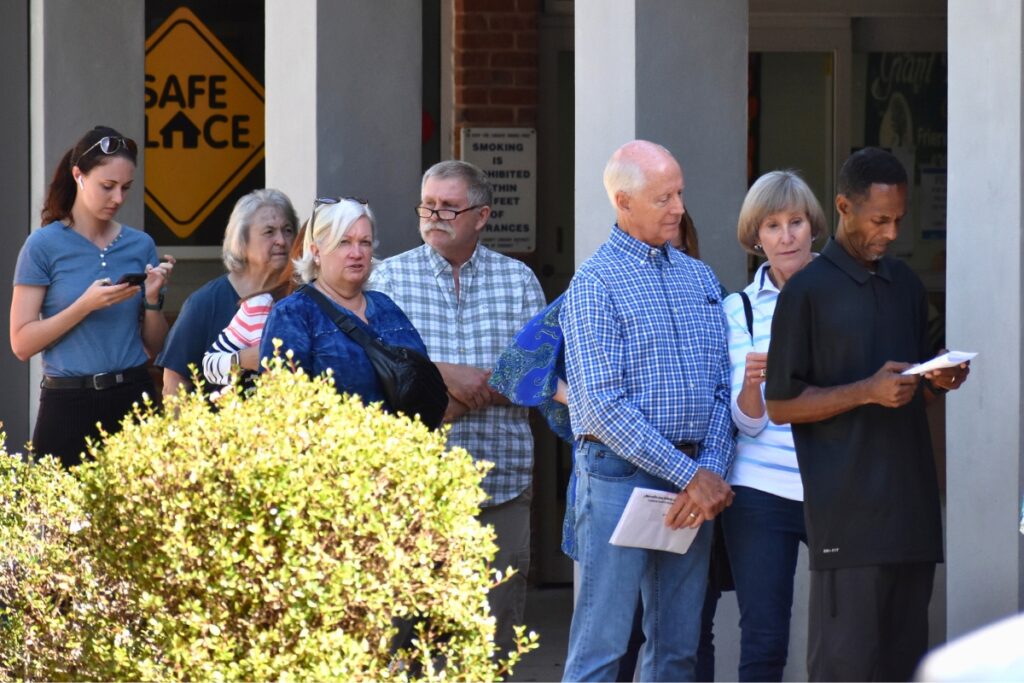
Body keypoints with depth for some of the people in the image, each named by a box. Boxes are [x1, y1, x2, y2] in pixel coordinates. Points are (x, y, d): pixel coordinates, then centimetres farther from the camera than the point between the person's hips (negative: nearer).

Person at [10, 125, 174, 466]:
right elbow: (21, 343, -8)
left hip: (133, 398, 3)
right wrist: (85, 305, -16)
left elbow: (154, 348, 13)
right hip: (69, 404, -3)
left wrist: (152, 298, -5)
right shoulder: (44, 245, -3)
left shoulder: (141, 245, 8)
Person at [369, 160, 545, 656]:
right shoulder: (391, 276, 7)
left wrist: (465, 396, -9)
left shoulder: (519, 280, 10)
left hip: (502, 483, 1)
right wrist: (446, 375, -13)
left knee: (496, 638, 3)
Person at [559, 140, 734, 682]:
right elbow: (604, 403, -14)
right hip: (621, 474, -6)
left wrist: (713, 471, -6)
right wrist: (689, 476, -15)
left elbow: (721, 387, 10)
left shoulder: (700, 278, 13)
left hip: (695, 480, 6)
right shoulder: (595, 283, -6)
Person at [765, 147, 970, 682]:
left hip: (911, 501, 6)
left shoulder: (906, 285, 16)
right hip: (848, 512, -6)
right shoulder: (808, 291, -4)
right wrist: (868, 391, -16)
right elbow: (780, 406, -5)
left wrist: (939, 381, 1)